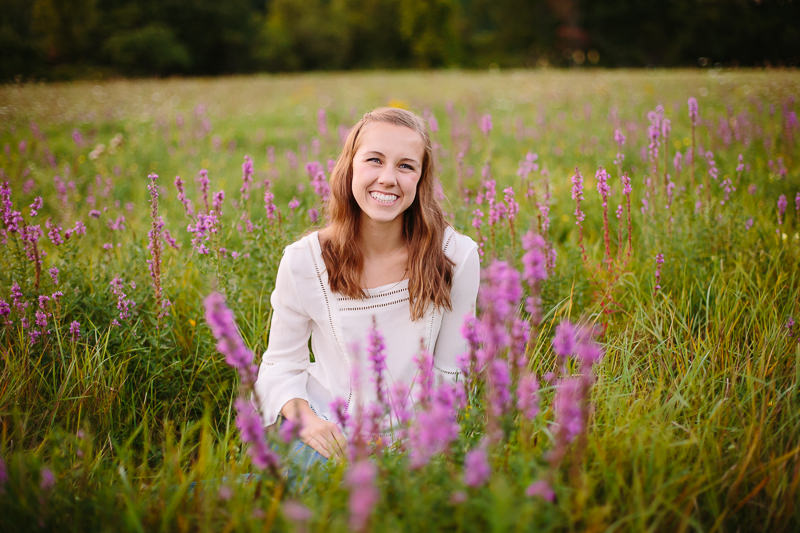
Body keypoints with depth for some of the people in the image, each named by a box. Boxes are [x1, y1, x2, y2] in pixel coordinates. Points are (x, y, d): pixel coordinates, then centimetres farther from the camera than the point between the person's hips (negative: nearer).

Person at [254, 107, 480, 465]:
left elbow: (449, 374, -1)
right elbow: (281, 364, 0)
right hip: (325, 432, 0)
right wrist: (304, 418, -20)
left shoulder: (457, 257, -10)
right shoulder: (302, 261, -10)